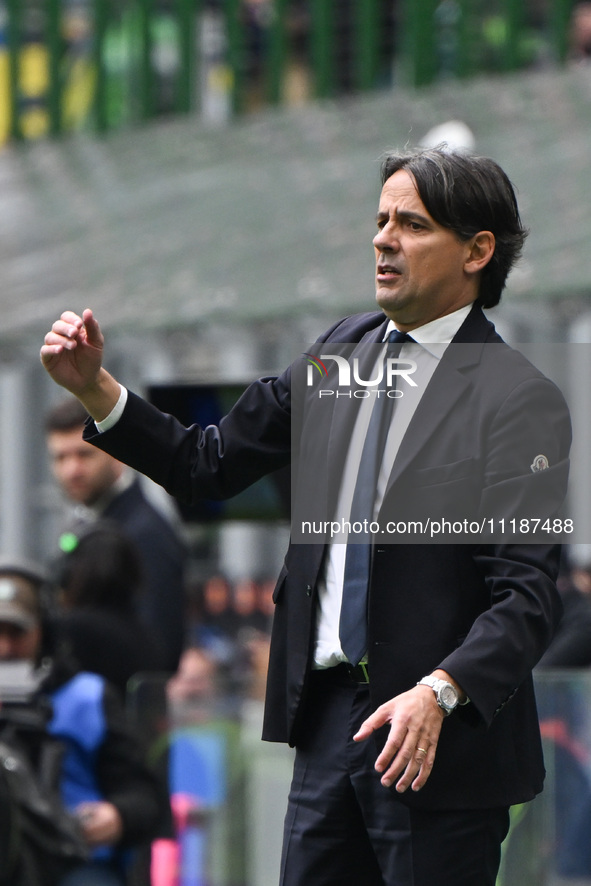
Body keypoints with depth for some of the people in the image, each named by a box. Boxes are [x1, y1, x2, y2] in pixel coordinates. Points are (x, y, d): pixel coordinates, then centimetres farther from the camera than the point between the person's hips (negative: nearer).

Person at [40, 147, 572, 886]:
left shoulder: (519, 400, -12)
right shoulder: (342, 349, 9)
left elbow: (527, 595, -18)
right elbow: (211, 465, 14)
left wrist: (440, 692, -32)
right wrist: (94, 388, 2)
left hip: (441, 741, -6)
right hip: (327, 714, 6)